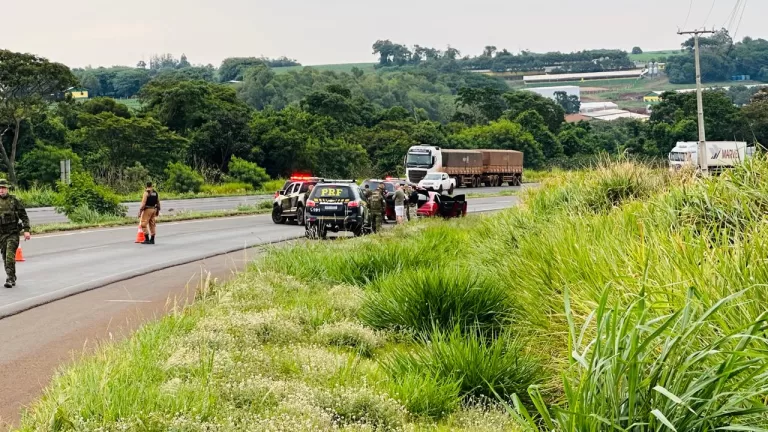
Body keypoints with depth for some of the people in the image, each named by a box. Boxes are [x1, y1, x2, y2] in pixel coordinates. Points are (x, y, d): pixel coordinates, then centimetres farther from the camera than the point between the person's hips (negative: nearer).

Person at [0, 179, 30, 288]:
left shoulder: (14, 200, -3)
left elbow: (24, 216, -1)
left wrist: (26, 230, -9)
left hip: (13, 234, -3)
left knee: (10, 256, -15)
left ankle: (10, 279, -14)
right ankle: (12, 279, 23)